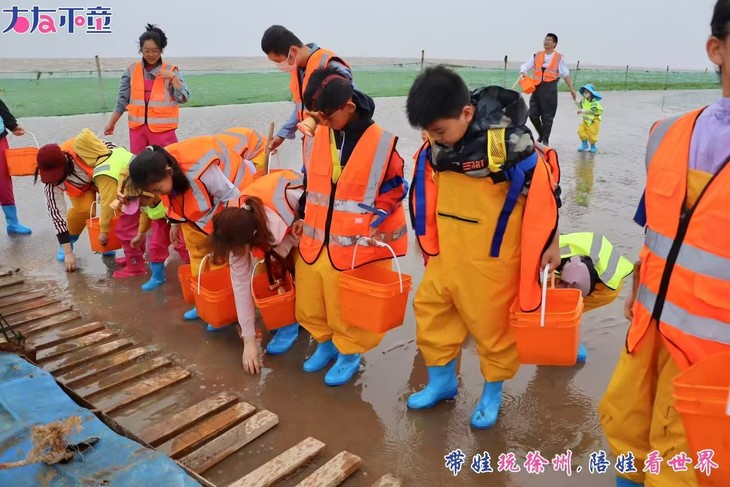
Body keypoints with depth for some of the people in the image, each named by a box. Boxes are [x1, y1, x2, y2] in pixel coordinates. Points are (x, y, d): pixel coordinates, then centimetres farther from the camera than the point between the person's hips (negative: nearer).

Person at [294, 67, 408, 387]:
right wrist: (304, 216, 11)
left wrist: (376, 223, -14)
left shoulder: (380, 142, -13)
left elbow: (394, 190, -6)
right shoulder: (319, 135, 2)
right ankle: (326, 342, 40)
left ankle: (349, 353, 31)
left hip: (357, 243, -5)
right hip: (316, 237, 6)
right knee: (310, 300, 15)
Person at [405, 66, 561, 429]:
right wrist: (429, 241, 19)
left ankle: (492, 393, 33)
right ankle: (442, 382, 36)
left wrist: (550, 243, -3)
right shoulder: (437, 143, -3)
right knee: (431, 312, 14)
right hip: (447, 251, 6)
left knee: (492, 324, 9)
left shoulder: (506, 138, -22)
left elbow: (543, 184, -13)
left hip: (492, 256, -6)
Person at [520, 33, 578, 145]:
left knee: (547, 116, 1)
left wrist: (572, 89, 5)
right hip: (537, 88, 3)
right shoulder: (536, 56, 11)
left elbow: (566, 75, 7)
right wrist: (523, 72, -16)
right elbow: (525, 66, 8)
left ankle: (545, 139, 14)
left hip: (550, 88, -3)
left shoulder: (559, 58, 4)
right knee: (533, 114, 3)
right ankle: (541, 134, 27)